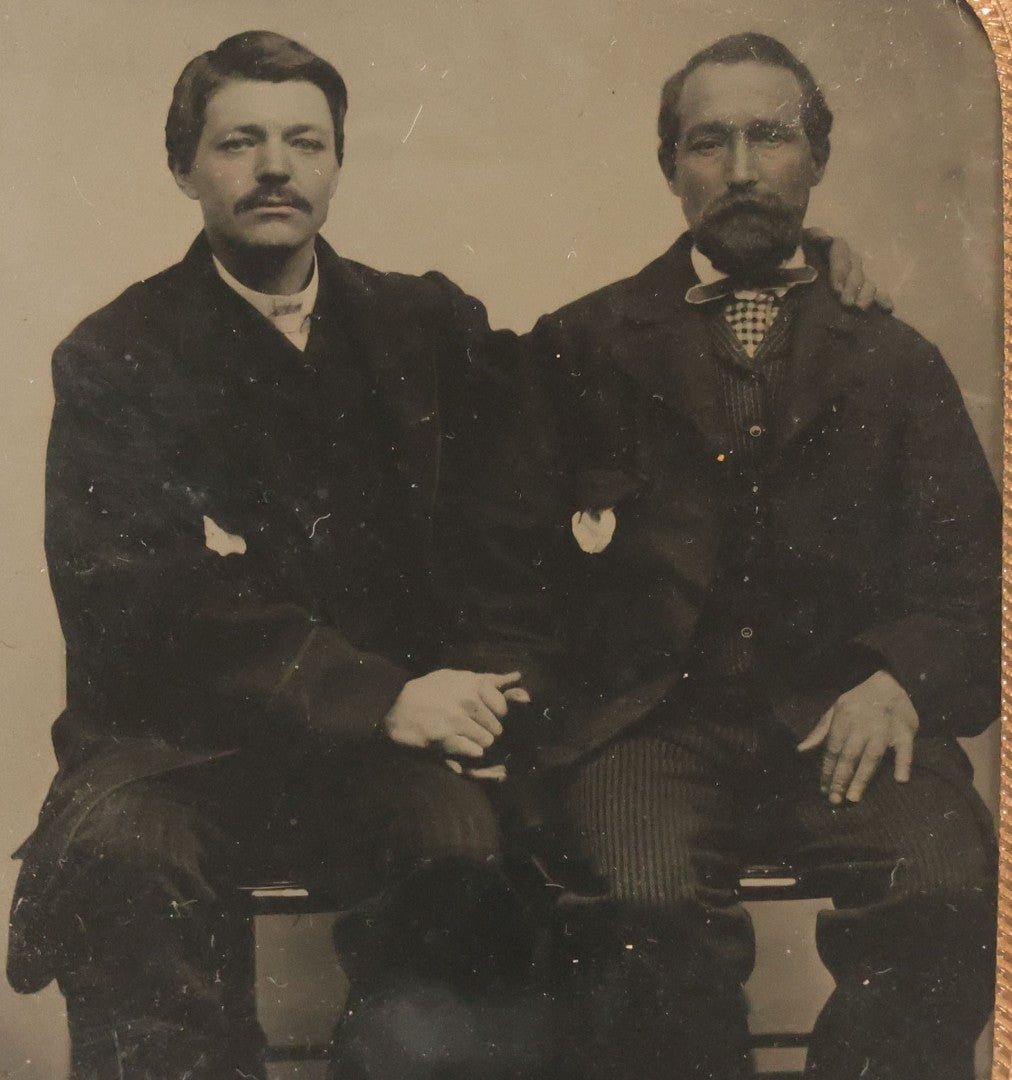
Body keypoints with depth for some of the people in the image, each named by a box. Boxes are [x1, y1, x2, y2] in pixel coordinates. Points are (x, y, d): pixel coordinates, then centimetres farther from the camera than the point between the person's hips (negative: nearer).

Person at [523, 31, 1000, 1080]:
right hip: (645, 712, -1)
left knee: (949, 893, -27)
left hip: (836, 716, 2)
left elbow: (970, 568, 11)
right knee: (652, 905, -31)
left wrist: (903, 678, -7)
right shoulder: (582, 343, 17)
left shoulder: (894, 362, 20)